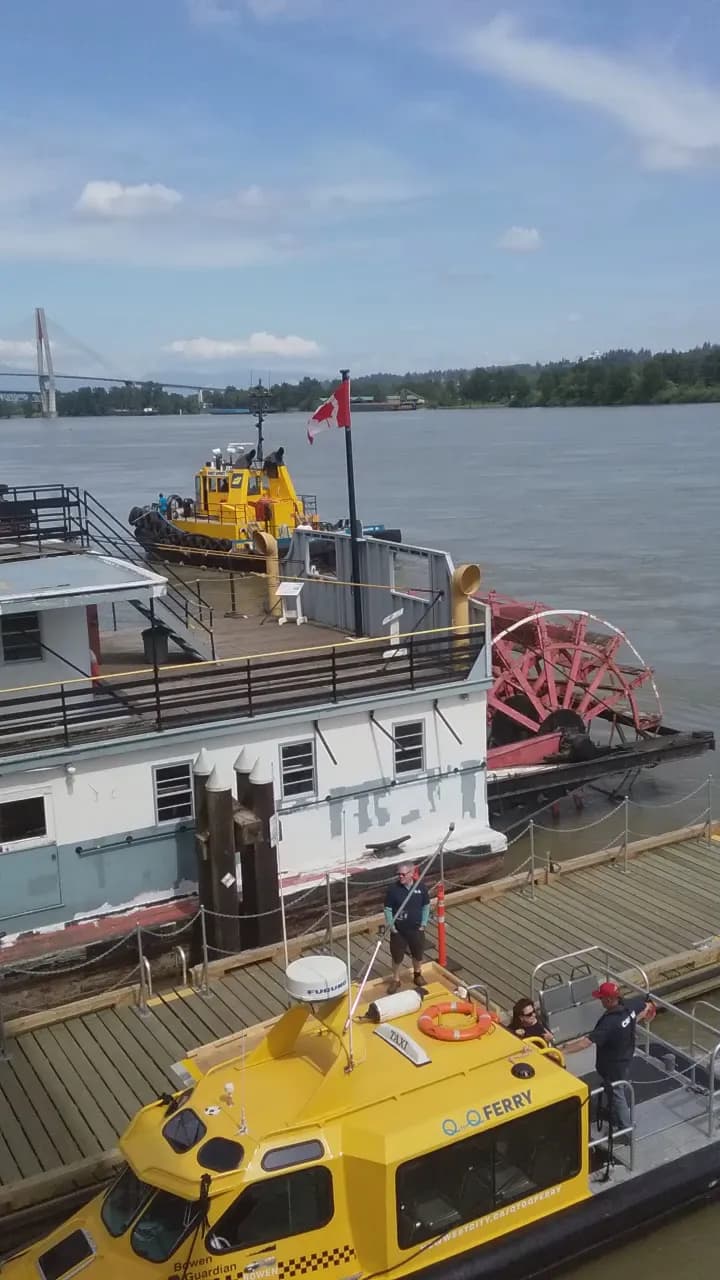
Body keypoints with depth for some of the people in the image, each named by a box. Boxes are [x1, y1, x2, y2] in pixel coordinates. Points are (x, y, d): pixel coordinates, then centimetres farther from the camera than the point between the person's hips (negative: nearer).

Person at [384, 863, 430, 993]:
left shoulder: (421, 887, -11)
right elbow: (388, 909, -7)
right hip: (398, 930, -2)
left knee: (418, 954, 20)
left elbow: (426, 906, 1)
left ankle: (417, 974, 45)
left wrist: (423, 924, -1)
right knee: (397, 956, 10)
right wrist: (391, 926, -9)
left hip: (416, 929, 2)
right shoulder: (393, 889, -16)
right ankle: (396, 980, 30)